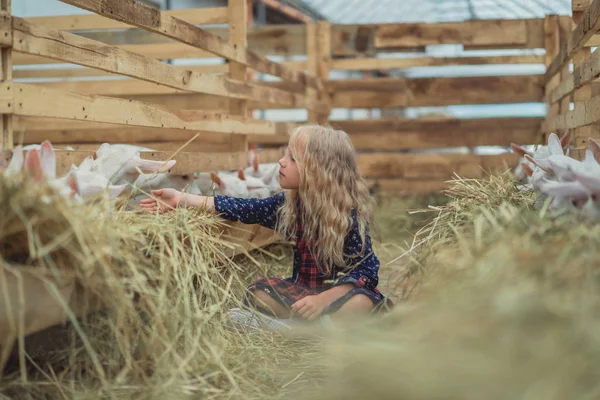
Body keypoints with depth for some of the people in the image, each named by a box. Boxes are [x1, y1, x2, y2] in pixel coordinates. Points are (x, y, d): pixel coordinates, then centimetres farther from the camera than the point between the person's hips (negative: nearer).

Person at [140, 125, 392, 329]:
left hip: (340, 290, -5)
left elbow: (367, 269, -24)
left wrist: (322, 299, -36)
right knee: (259, 292, -17)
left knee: (362, 302, -37)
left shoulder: (349, 216, -21)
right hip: (304, 291, 5)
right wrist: (183, 199, -9)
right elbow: (241, 209, -4)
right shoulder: (288, 205, -6)